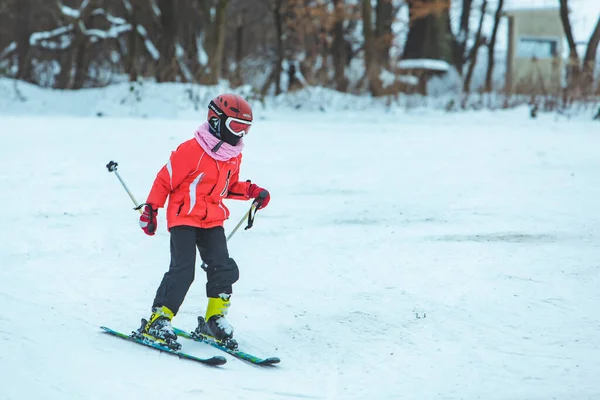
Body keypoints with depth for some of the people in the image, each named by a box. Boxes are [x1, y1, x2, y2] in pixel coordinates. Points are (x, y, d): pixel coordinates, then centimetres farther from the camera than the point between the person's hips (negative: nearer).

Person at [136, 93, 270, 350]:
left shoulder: (234, 156, 8)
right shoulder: (192, 150, -15)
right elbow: (165, 179, -8)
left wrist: (252, 191, 5)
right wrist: (151, 210, -7)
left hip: (212, 220, 7)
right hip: (184, 217, -7)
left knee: (224, 270, -4)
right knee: (183, 270, -16)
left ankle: (214, 320, 11)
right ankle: (157, 322, -10)